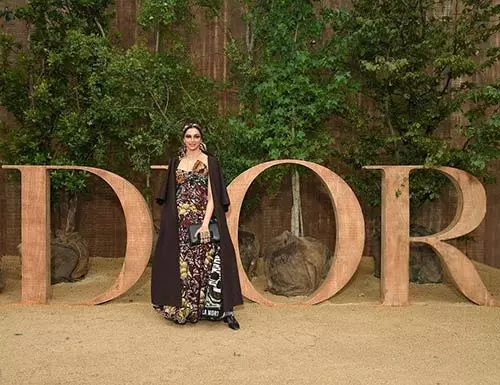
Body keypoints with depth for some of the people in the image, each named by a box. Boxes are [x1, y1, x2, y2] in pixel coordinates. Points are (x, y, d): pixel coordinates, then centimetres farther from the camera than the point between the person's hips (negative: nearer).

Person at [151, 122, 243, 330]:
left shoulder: (210, 162, 1)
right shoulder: (176, 163, 13)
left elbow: (213, 196, -6)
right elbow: (169, 196, 14)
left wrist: (205, 223, -16)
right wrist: (169, 222, 5)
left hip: (202, 219, -3)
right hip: (180, 222, 4)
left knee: (206, 262, -8)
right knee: (181, 263, 6)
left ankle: (224, 310, -3)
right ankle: (182, 308, 19)